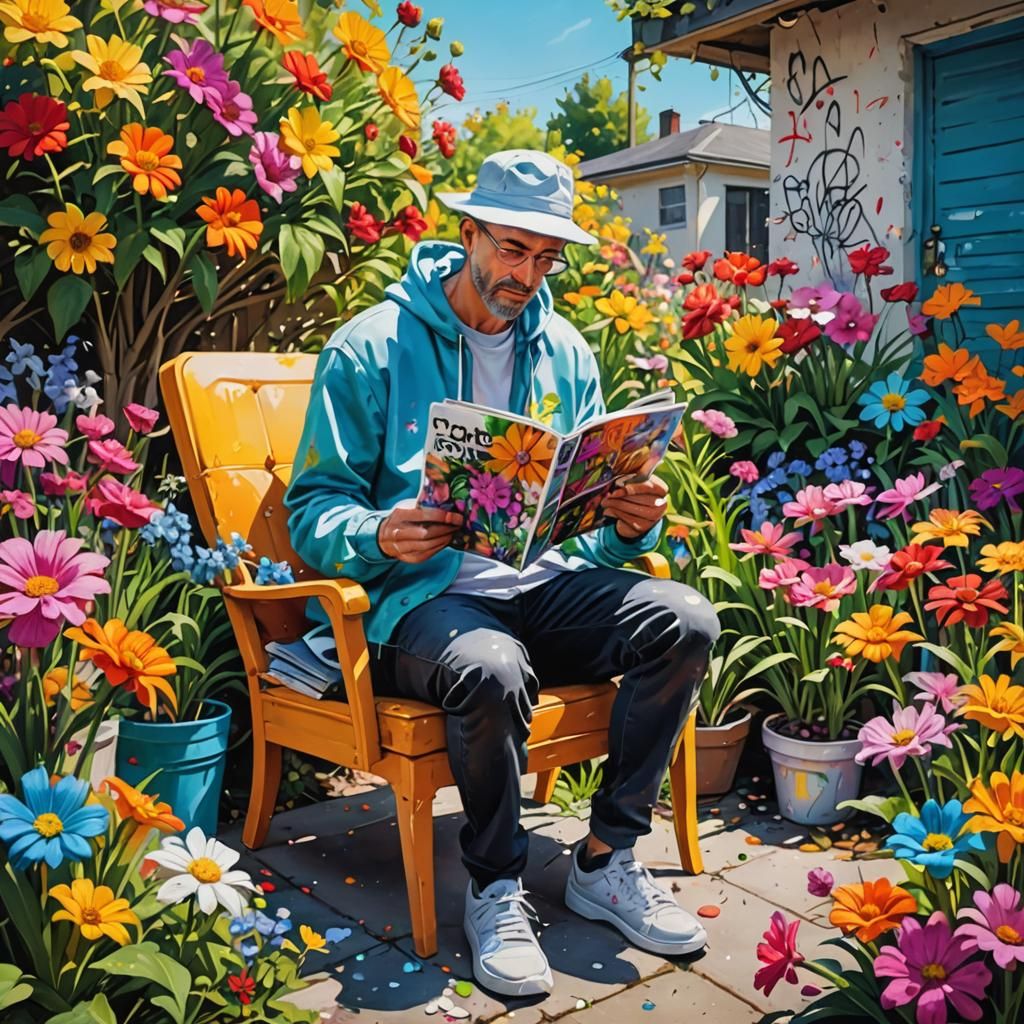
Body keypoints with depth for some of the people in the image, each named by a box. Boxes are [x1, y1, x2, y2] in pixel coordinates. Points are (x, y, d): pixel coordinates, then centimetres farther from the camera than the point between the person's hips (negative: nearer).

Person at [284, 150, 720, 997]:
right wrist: (380, 536, -26)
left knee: (684, 619, -20)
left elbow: (594, 515, 16)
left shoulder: (564, 351, 14)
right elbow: (314, 506, -3)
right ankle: (496, 888, -7)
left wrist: (631, 525, -9)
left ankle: (607, 861, -3)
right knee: (493, 671, -36)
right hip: (420, 592, -4)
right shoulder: (372, 346, -1)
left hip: (542, 583, 5)